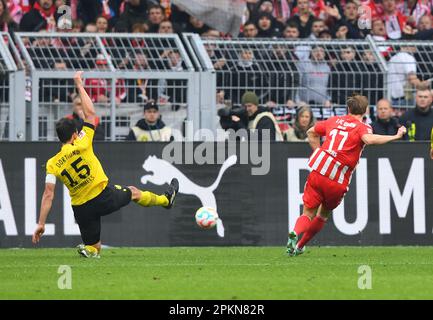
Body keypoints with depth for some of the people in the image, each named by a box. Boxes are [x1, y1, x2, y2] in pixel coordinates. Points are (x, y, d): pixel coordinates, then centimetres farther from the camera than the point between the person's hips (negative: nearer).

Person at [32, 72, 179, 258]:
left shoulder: (52, 164, -5)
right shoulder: (81, 145, -10)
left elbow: (48, 195, -11)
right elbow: (90, 114, -1)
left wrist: (41, 223, -9)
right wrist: (79, 86, 7)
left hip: (82, 209, 2)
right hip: (104, 197, -2)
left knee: (93, 248, 17)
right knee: (134, 192, 30)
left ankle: (87, 250, -18)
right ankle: (166, 199, 53)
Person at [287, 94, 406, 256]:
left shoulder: (334, 120, 17)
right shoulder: (362, 127, 1)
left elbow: (311, 132, 28)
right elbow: (369, 139, -22)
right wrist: (396, 136, -16)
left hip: (318, 170, 3)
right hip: (337, 182, -2)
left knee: (309, 213, 7)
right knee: (324, 214, 22)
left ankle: (295, 233, -23)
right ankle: (299, 246, 26)